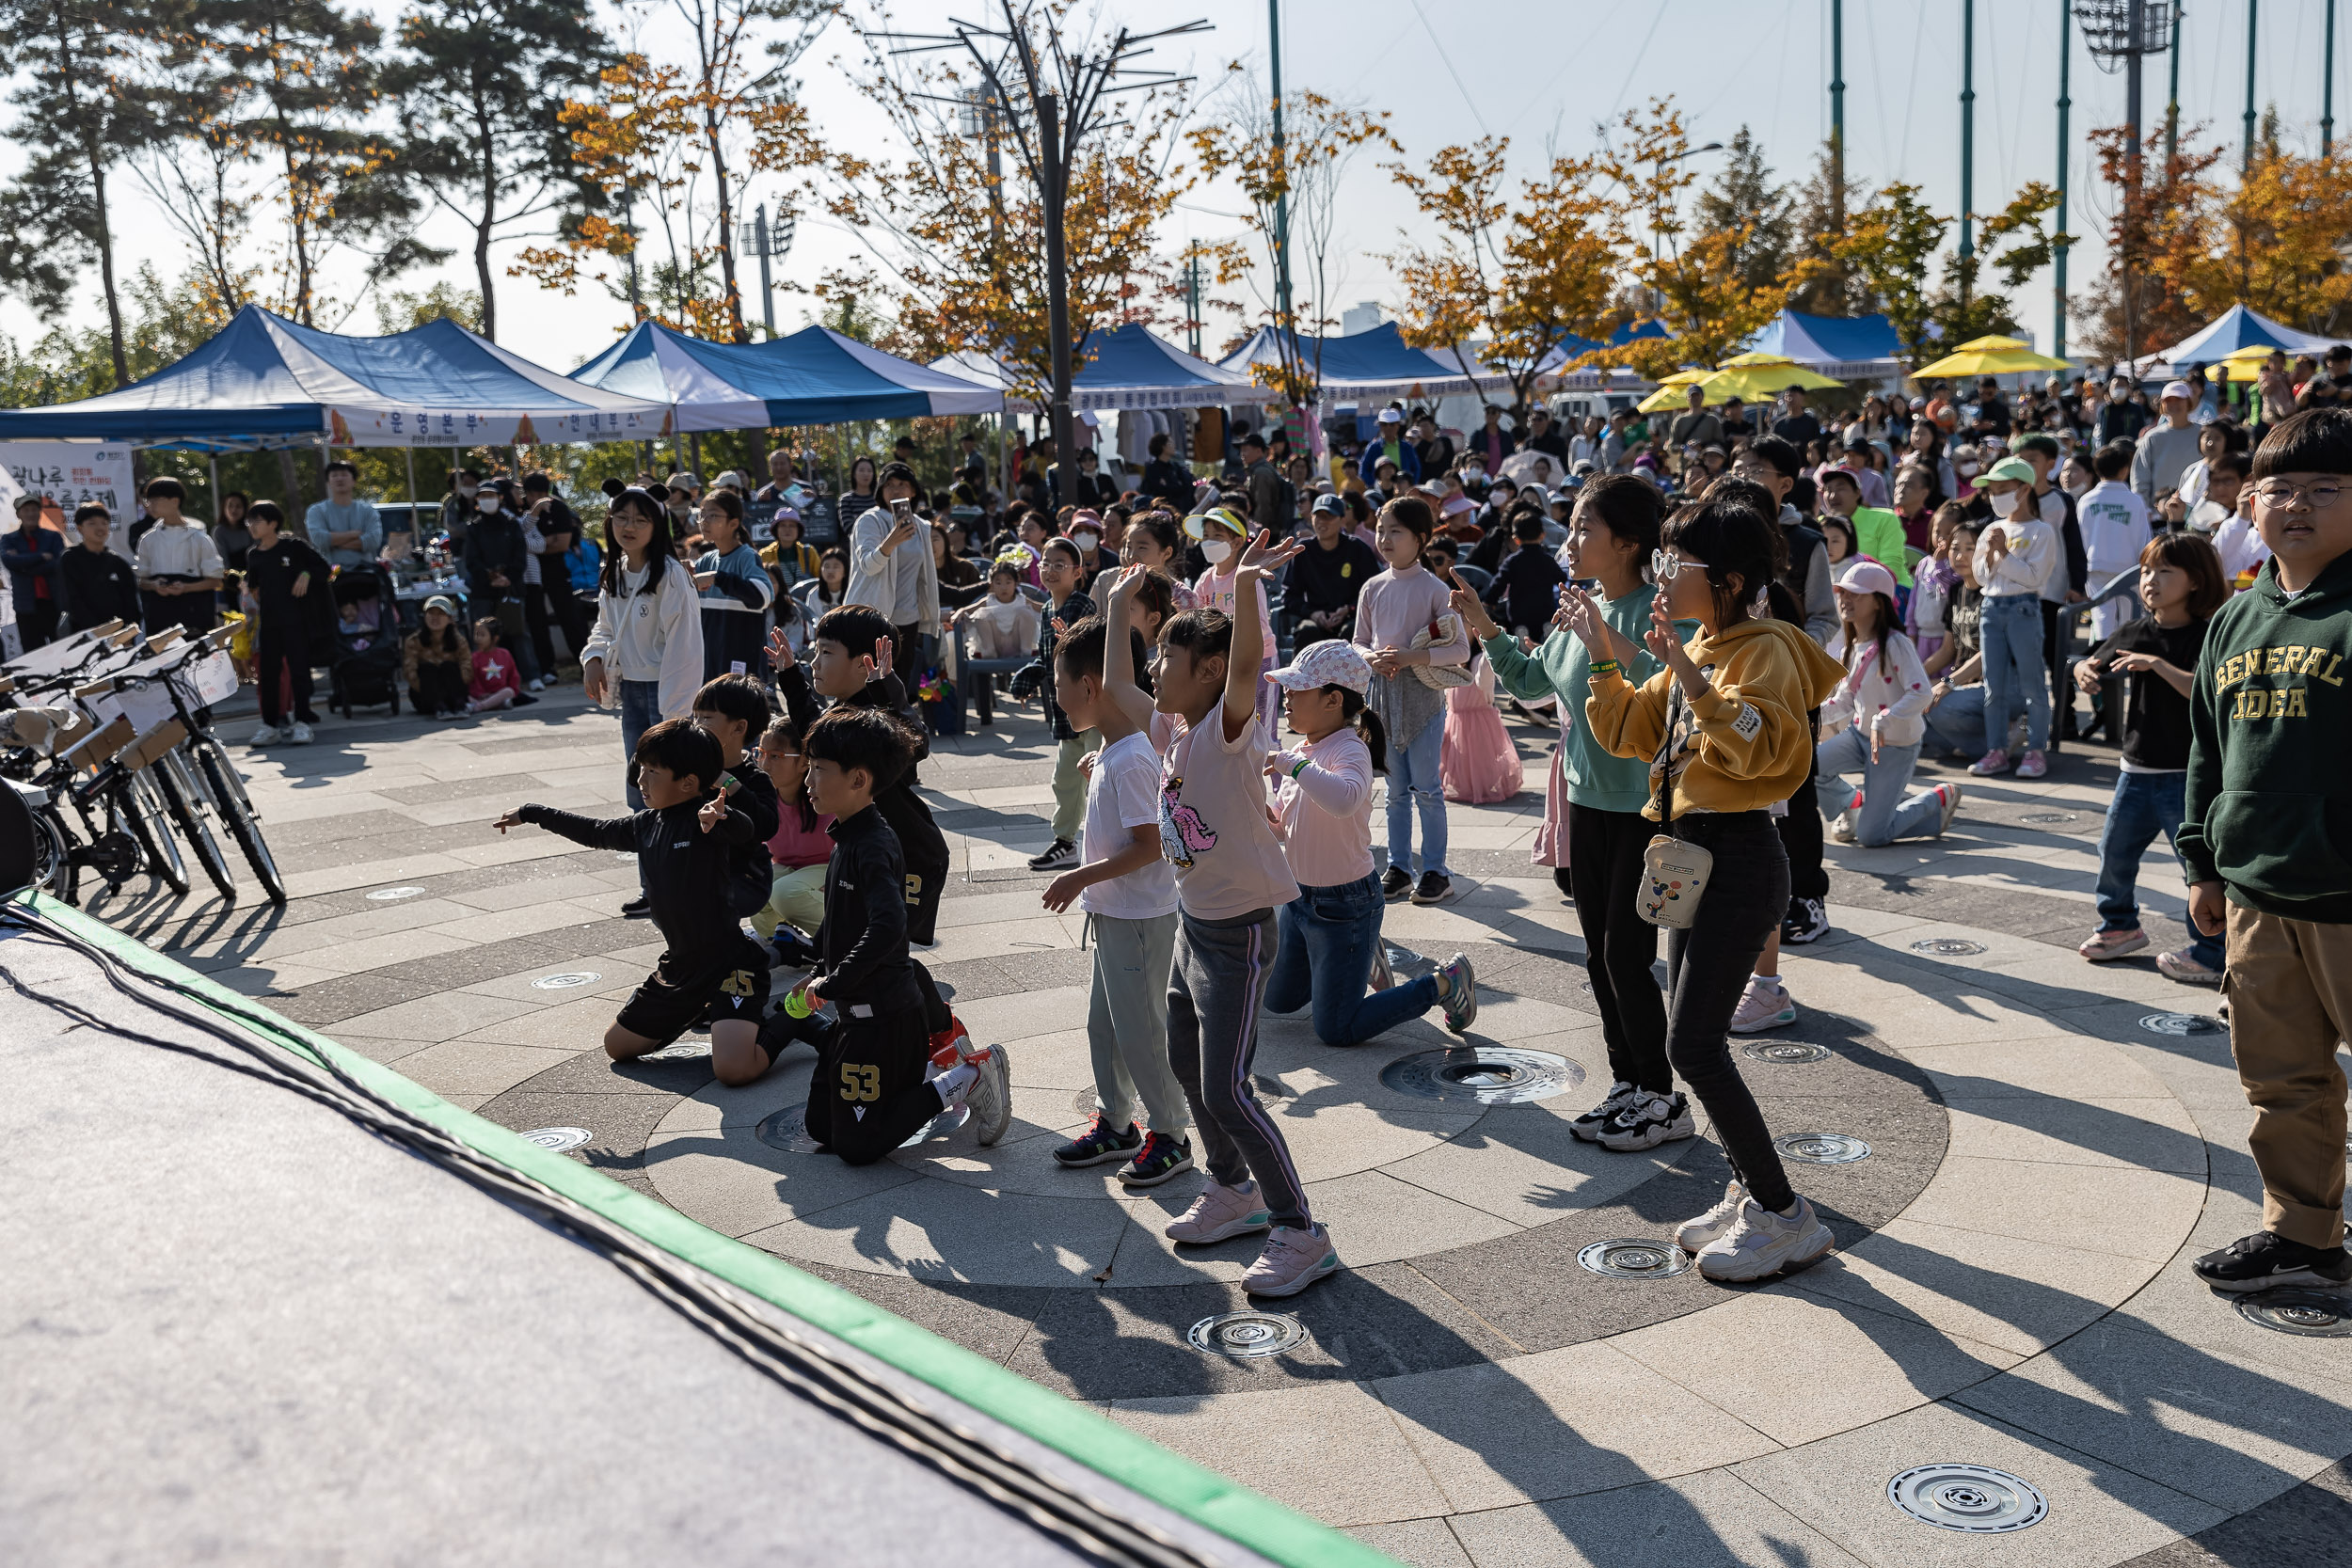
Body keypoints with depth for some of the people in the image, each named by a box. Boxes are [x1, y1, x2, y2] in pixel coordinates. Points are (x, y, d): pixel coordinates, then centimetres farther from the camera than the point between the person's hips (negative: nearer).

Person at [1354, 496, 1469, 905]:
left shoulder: (1435, 590, -7)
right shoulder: (1373, 588, 5)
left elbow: (1461, 650, -8)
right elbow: (1358, 642, 12)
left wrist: (1414, 657, -20)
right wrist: (1373, 657, -11)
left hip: (1422, 694, -4)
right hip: (1382, 694, 4)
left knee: (1426, 788, 0)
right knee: (1395, 790, 11)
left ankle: (1435, 870, 10)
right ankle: (1398, 867, 19)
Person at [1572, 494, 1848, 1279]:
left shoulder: (1764, 650, -14)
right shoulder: (1696, 650, 14)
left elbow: (1755, 749, -30)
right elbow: (1633, 731, 21)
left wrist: (1688, 673, -37)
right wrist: (1603, 655, 12)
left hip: (1738, 858, -10)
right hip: (1692, 852, 10)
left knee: (1693, 1045, -10)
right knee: (1694, 1037, 13)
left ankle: (1786, 1217, 2)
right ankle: (1749, 1192, 27)